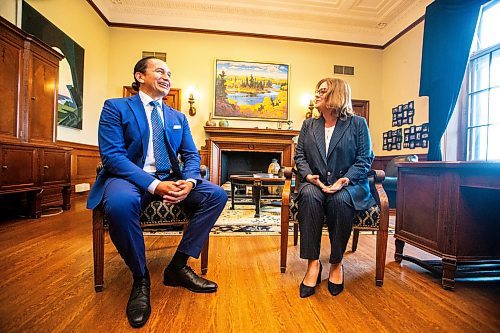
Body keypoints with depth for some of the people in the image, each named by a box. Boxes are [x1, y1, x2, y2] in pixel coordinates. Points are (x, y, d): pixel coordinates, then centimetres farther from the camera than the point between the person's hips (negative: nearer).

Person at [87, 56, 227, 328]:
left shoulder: (178, 117, 17)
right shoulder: (115, 107, 3)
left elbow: (191, 155, 8)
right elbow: (111, 154, -10)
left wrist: (189, 181, -16)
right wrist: (153, 185, -24)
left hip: (170, 178, 5)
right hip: (130, 177, -4)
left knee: (217, 195, -16)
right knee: (120, 203, -37)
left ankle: (178, 266, -4)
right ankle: (140, 277, -8)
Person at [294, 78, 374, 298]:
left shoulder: (358, 124, 8)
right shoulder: (308, 125, 17)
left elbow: (365, 159, 0)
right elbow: (299, 155, 9)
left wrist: (345, 179, -17)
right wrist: (309, 175, -11)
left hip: (348, 185, -1)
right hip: (315, 183, 2)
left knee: (340, 200, -35)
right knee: (309, 196, -33)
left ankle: (337, 263, -15)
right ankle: (313, 263, -25)